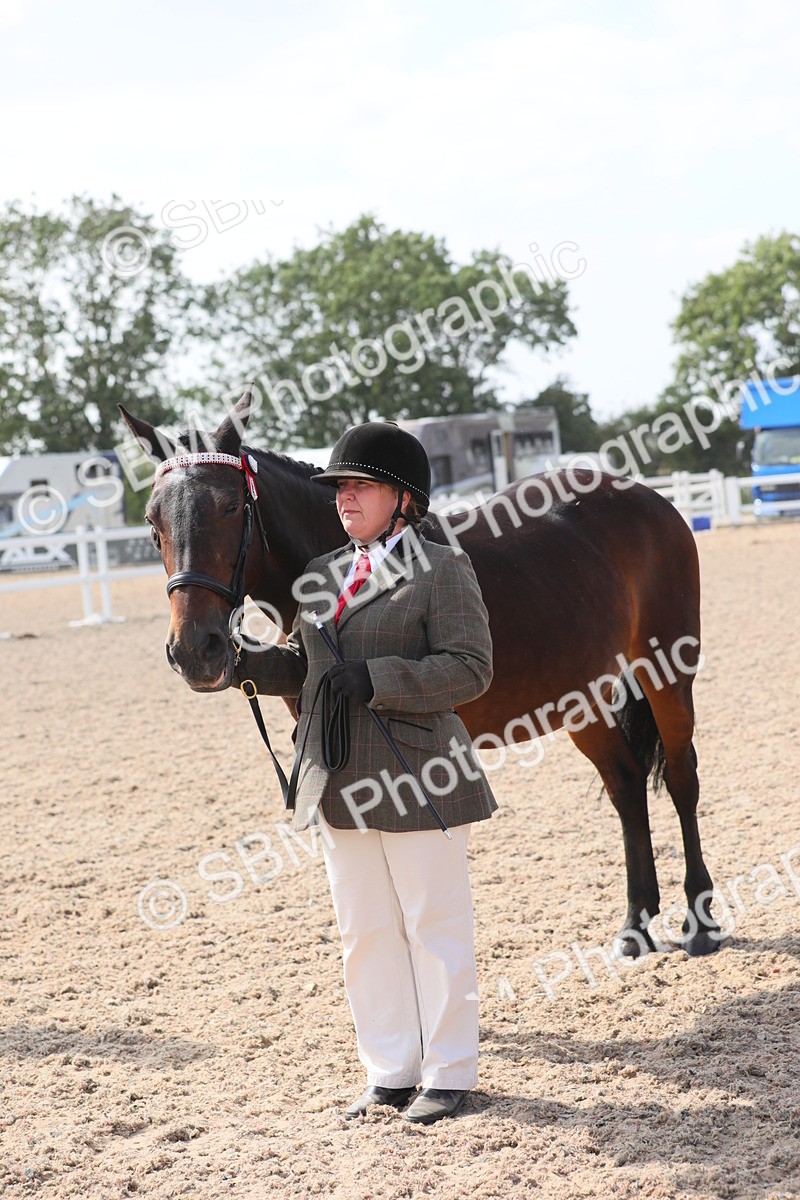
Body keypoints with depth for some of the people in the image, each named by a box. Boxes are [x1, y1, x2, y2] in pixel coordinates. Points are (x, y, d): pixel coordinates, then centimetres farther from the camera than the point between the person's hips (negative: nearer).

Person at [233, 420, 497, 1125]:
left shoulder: (442, 570, -8)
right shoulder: (322, 578, 12)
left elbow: (470, 669, -16)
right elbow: (303, 665, 18)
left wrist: (375, 681, -24)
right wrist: (250, 667, -2)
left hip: (416, 777, -7)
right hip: (340, 783, 7)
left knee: (435, 927, 4)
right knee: (365, 933, 13)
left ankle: (448, 1073, 16)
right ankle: (391, 1071, 24)